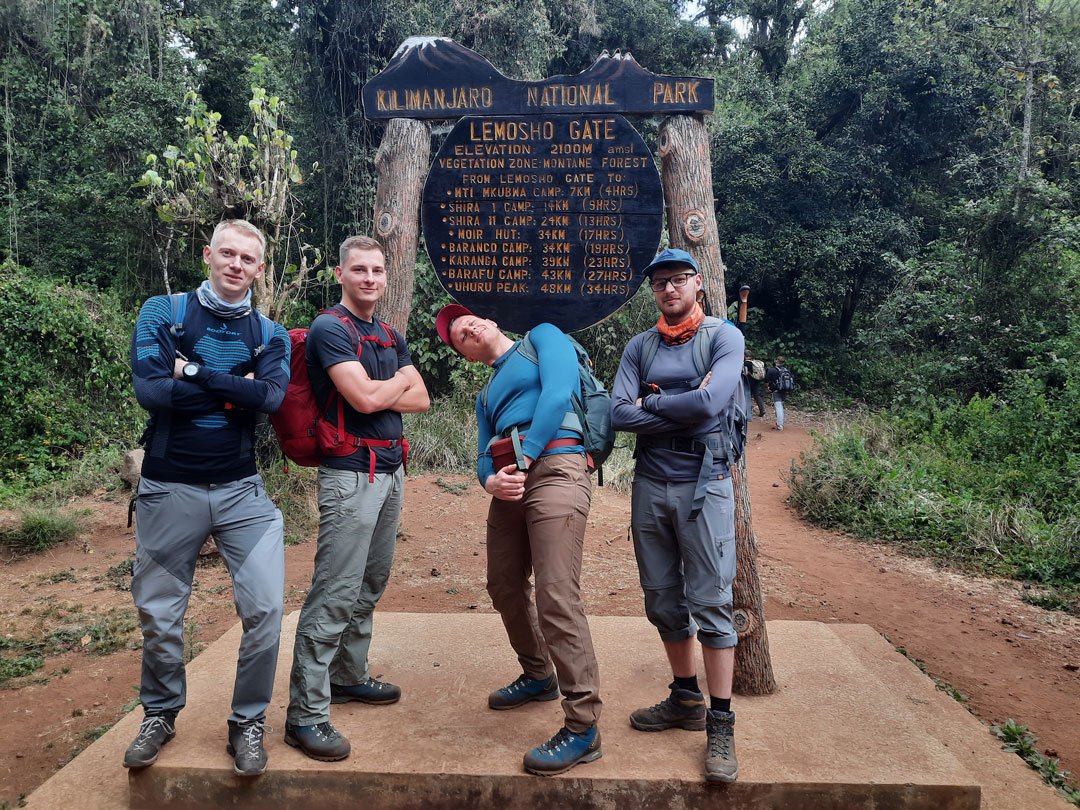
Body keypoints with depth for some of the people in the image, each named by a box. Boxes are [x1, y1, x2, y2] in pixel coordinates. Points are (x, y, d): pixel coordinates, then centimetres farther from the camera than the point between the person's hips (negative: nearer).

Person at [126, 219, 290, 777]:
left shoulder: (269, 334, 5)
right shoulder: (164, 312, 0)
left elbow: (270, 397, -15)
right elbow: (150, 391, -16)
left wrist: (195, 371, -16)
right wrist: (235, 389, -11)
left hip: (242, 491, 1)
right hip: (169, 489, -1)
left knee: (265, 608, -6)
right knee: (158, 613, 12)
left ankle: (249, 722, 15)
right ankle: (160, 715, 36)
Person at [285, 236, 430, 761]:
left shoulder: (390, 337, 17)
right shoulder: (330, 328, -8)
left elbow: (420, 400, 9)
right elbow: (365, 397, -20)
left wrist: (376, 394, -8)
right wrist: (401, 378, -1)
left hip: (390, 470, 8)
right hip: (351, 474, -8)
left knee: (370, 585, 16)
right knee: (335, 594, -8)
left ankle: (349, 677, 31)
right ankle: (305, 714, 0)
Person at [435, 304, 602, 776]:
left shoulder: (542, 337, 11)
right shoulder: (486, 396, 28)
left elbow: (558, 392, -6)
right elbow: (484, 454, 16)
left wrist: (522, 459, -10)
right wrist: (491, 480, -9)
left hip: (555, 467, -8)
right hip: (510, 483, 8)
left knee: (556, 598, -15)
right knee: (504, 586, 16)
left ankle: (583, 728, -8)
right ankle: (539, 676, 39)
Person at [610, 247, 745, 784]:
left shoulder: (723, 336, -2)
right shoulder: (640, 346, 9)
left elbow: (711, 403, -18)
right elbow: (619, 414, -5)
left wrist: (650, 403, -6)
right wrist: (684, 408, -11)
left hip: (704, 486, -4)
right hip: (649, 485, 5)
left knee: (710, 603, -3)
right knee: (663, 602, 12)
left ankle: (720, 725, 7)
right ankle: (685, 699, 29)